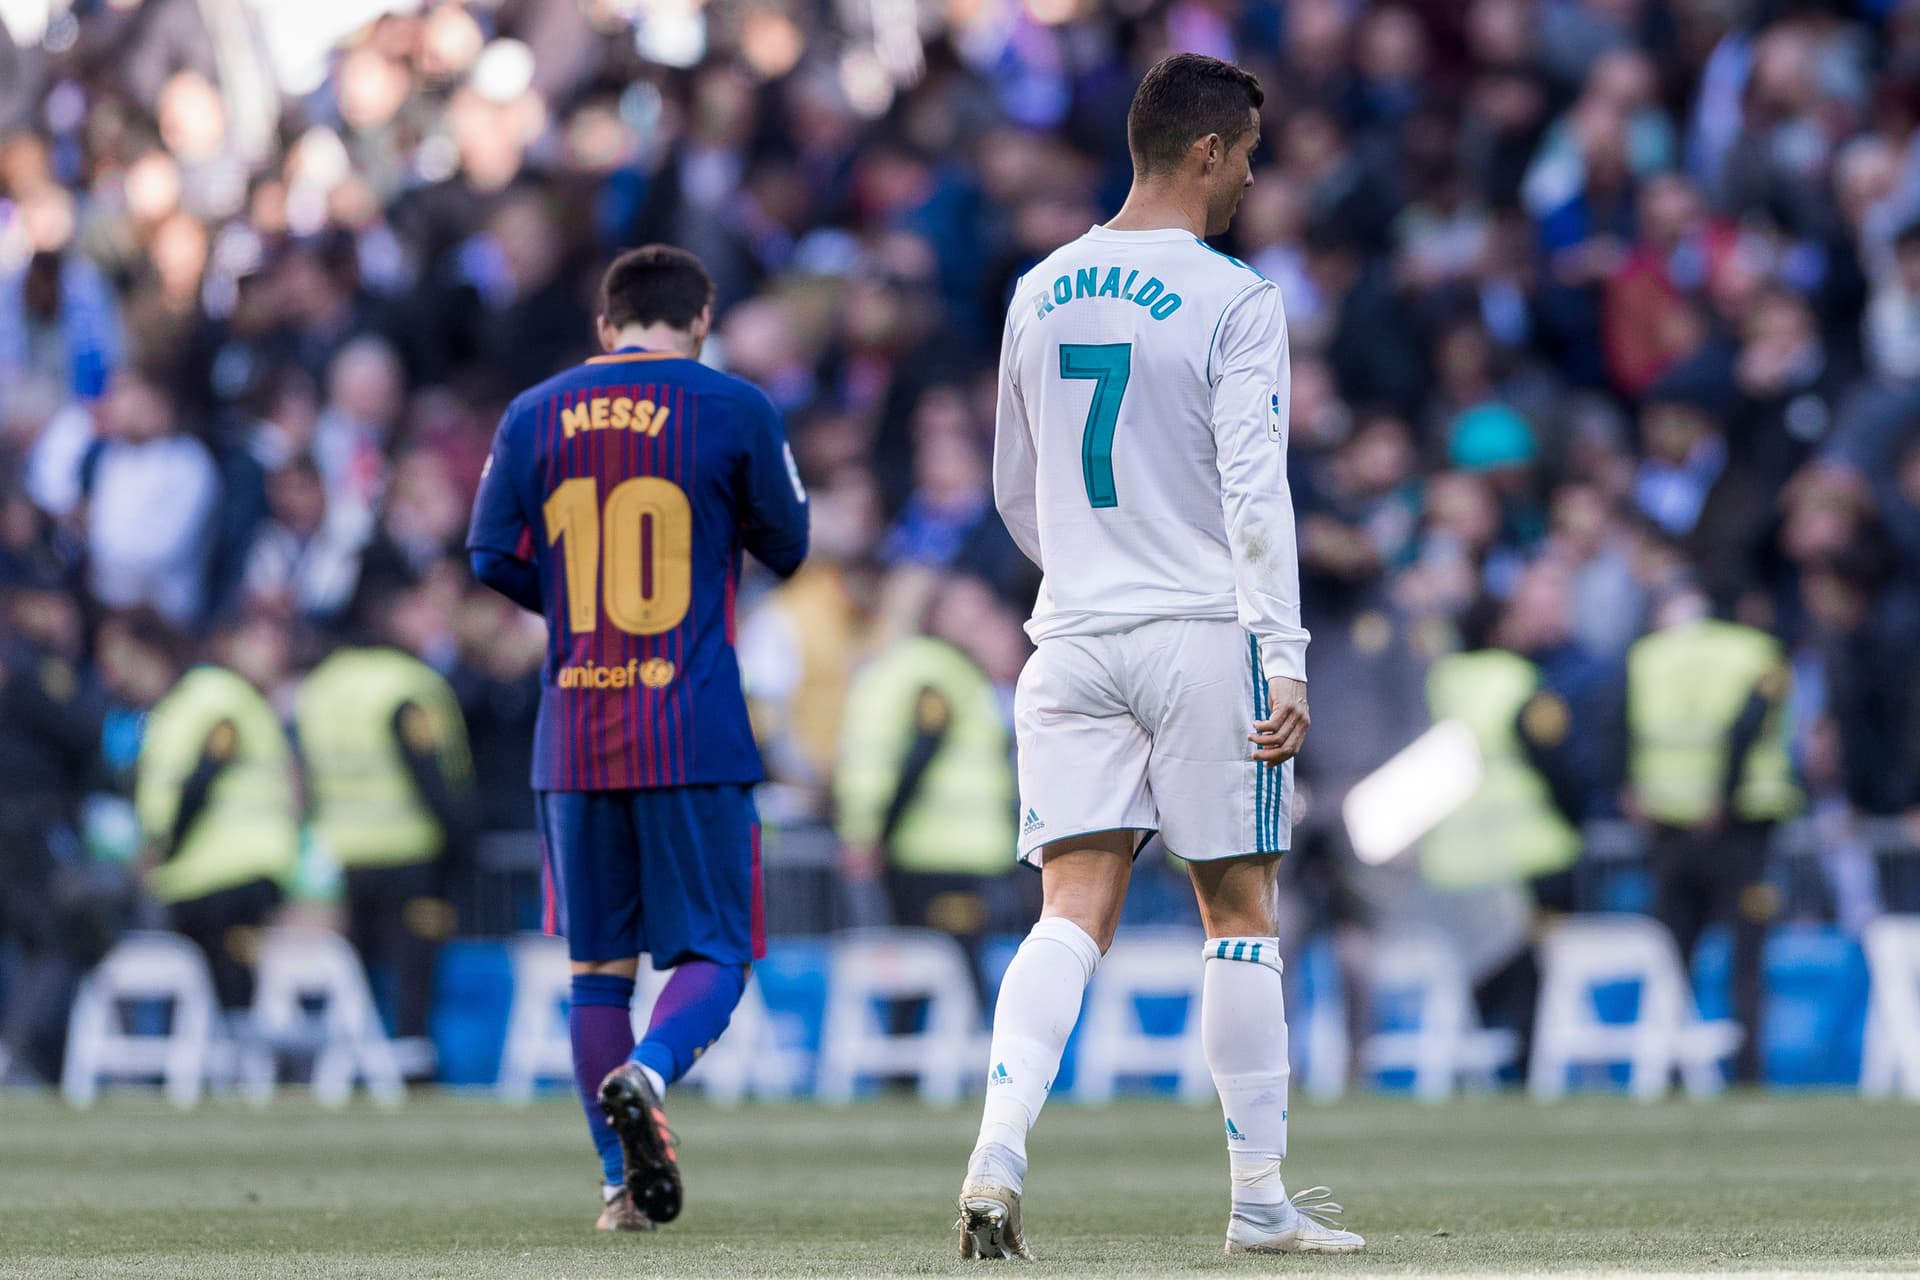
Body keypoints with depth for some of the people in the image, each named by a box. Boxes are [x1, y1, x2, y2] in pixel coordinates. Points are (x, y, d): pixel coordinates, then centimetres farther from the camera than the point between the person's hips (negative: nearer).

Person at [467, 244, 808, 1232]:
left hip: (573, 741, 3)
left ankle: (626, 1182, 7)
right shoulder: (732, 410, -2)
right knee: (714, 954, 3)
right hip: (697, 739, -3)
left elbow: (493, 558, 5)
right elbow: (786, 548, 6)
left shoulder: (534, 416, 5)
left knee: (598, 966, 10)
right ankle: (646, 1072, -27)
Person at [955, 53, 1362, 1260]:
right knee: (1239, 914, 5)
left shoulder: (1039, 296, 11)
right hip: (1203, 636, -4)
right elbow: (1255, 489, -15)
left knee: (1074, 913, -1)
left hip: (1072, 642, 4)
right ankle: (1260, 1197, 10)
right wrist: (1286, 658, -15)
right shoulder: (1234, 299, -7)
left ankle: (997, 1151, -22)